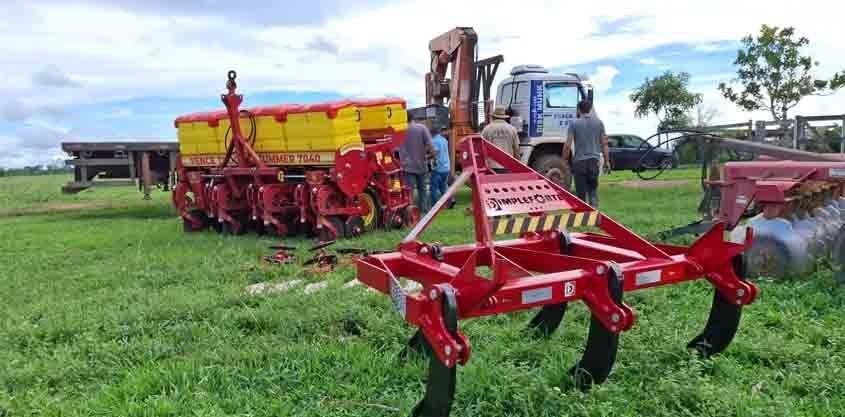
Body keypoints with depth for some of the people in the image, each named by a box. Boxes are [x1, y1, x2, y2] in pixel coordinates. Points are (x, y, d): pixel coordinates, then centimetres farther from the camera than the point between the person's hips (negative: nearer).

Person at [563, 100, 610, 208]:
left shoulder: (574, 123, -3)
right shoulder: (599, 123, 6)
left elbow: (568, 145, -7)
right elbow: (604, 144, 6)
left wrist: (564, 160, 3)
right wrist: (607, 161, 12)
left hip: (579, 161, -3)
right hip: (594, 160, 3)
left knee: (581, 191, 3)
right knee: (593, 189, 11)